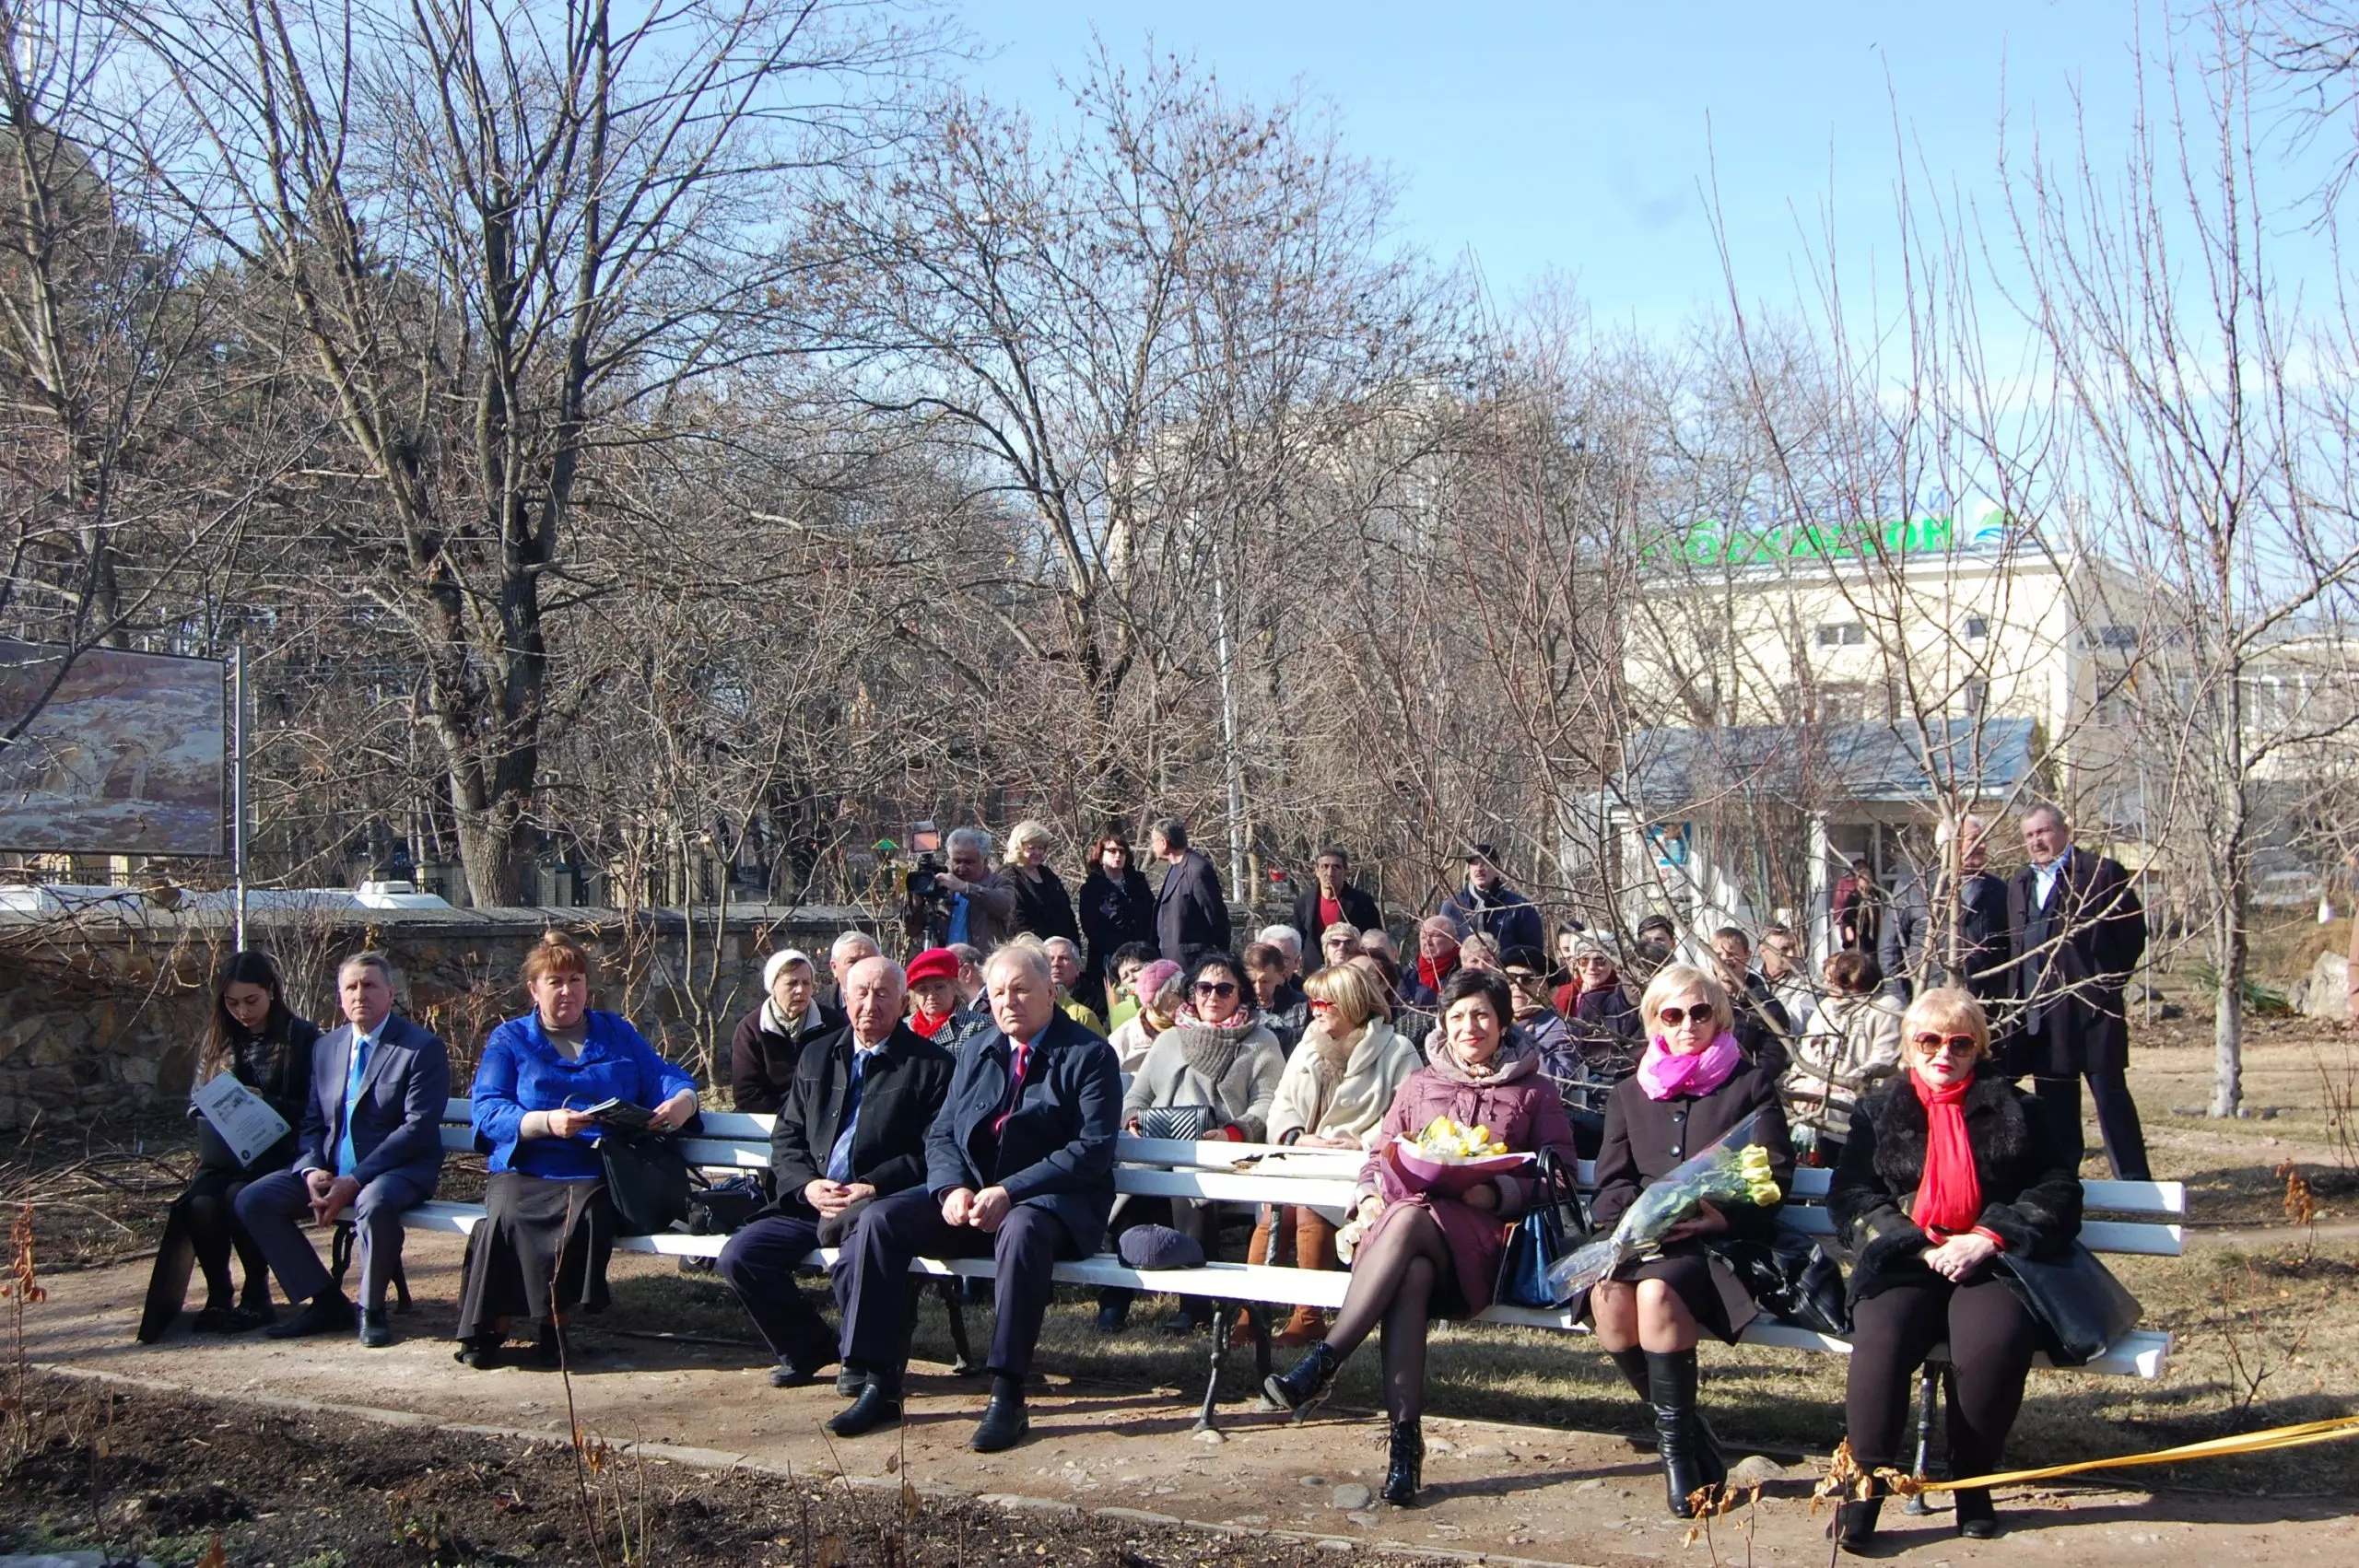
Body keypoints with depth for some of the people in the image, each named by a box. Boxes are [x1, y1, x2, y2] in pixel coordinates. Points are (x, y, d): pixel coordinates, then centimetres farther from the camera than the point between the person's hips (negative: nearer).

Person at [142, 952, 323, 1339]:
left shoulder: (302, 1037, 2)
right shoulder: (219, 1041, 17)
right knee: (200, 1204, -29)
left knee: (239, 1196, -34)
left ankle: (257, 1298, -15)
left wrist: (267, 1103, -17)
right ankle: (218, 1297, -9)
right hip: (223, 1157, 4)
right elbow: (197, 1105, 19)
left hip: (276, 1155, -4)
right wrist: (212, 1110, -4)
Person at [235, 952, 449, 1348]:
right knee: (253, 1200, -11)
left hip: (397, 1171, -6)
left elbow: (418, 1127, -16)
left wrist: (355, 1181, -22)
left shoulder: (423, 1048, -7)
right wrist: (312, 1171, -10)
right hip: (331, 1169, 7)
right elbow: (311, 1124, 13)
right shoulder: (326, 1047, 14)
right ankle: (325, 1302, -1)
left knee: (374, 1203, -39)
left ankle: (372, 1310, -14)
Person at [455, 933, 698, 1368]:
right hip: (525, 1168, 0)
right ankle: (489, 1327, -19)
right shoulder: (509, 1039, 16)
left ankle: (555, 1321, -18)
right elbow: (487, 1110, 1)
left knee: (590, 1212, -35)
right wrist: (546, 1122, -18)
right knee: (507, 1215, -35)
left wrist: (682, 1101, -10)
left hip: (595, 1170, 1)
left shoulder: (618, 1033, 22)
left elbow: (666, 1078, 16)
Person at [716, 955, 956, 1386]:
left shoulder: (932, 1065, 2)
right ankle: (806, 1350, 10)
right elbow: (786, 1138, 17)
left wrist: (873, 1189, -18)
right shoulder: (817, 1056, 19)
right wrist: (807, 1185, -4)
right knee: (738, 1257, -15)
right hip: (812, 1201, 5)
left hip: (880, 1205, -5)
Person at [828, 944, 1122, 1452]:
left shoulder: (1089, 1055, -1)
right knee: (878, 1220, -16)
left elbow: (1094, 1148, -12)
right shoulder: (975, 1052, 18)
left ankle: (1007, 1398, -34)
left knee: (1021, 1230, -40)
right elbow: (940, 1134, 15)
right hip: (971, 1196, 6)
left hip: (1056, 1201, -6)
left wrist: (1009, 1192, -20)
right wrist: (954, 1188, -9)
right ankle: (879, 1384, -13)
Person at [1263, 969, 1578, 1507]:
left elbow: (1558, 1171, 8)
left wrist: (1498, 1193, -11)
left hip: (1480, 1240, -2)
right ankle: (1405, 1437, -43)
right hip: (1402, 1220, 2)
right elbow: (1379, 1152, 26)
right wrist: (1369, 1194, 2)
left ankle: (1322, 1363, -40)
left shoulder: (1534, 1092, 18)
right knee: (1411, 1275, -37)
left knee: (1408, 1220, -38)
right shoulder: (1419, 1084, 29)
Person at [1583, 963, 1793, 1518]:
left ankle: (1676, 1447, -22)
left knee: (1657, 1292, -35)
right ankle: (1689, 1438, -15)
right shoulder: (1629, 1095, 24)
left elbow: (1774, 1178, 3)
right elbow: (1611, 1183, 14)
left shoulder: (1751, 1085, 14)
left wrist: (1721, 1217, -16)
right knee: (1608, 1295, -31)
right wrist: (1633, 1221, -10)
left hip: (1720, 1239, -3)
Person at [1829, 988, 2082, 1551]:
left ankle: (1973, 1482, -13)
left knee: (1995, 1343, -34)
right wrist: (1920, 1246, -8)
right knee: (1881, 1342, -33)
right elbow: (1849, 1198, 9)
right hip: (1902, 1265, 0)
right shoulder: (1878, 1112, 20)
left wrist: (1986, 1239, -9)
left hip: (1990, 1262, 0)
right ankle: (1866, 1483, -21)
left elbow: (2058, 1194, 8)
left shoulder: (2018, 1112, 18)